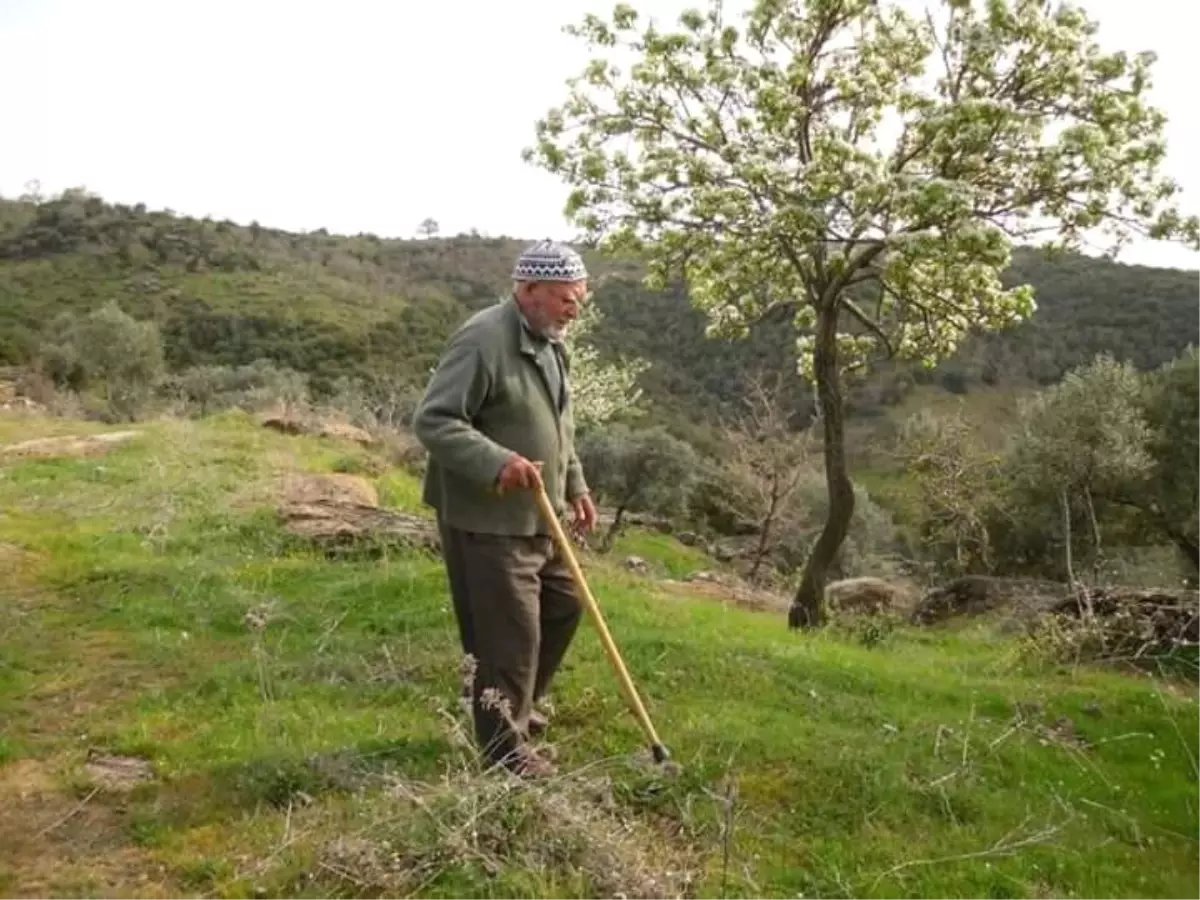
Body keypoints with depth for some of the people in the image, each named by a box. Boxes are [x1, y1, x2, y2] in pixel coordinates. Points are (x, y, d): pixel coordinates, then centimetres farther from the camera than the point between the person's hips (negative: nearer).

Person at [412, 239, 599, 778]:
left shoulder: (549, 343, 11)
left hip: (539, 516, 10)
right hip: (488, 519, -10)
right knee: (511, 635, -2)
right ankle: (505, 747, 17)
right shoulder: (483, 340, -20)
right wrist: (496, 463, -33)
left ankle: (519, 709, 40)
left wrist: (574, 485, 17)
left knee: (563, 607, 20)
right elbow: (433, 421, -24)